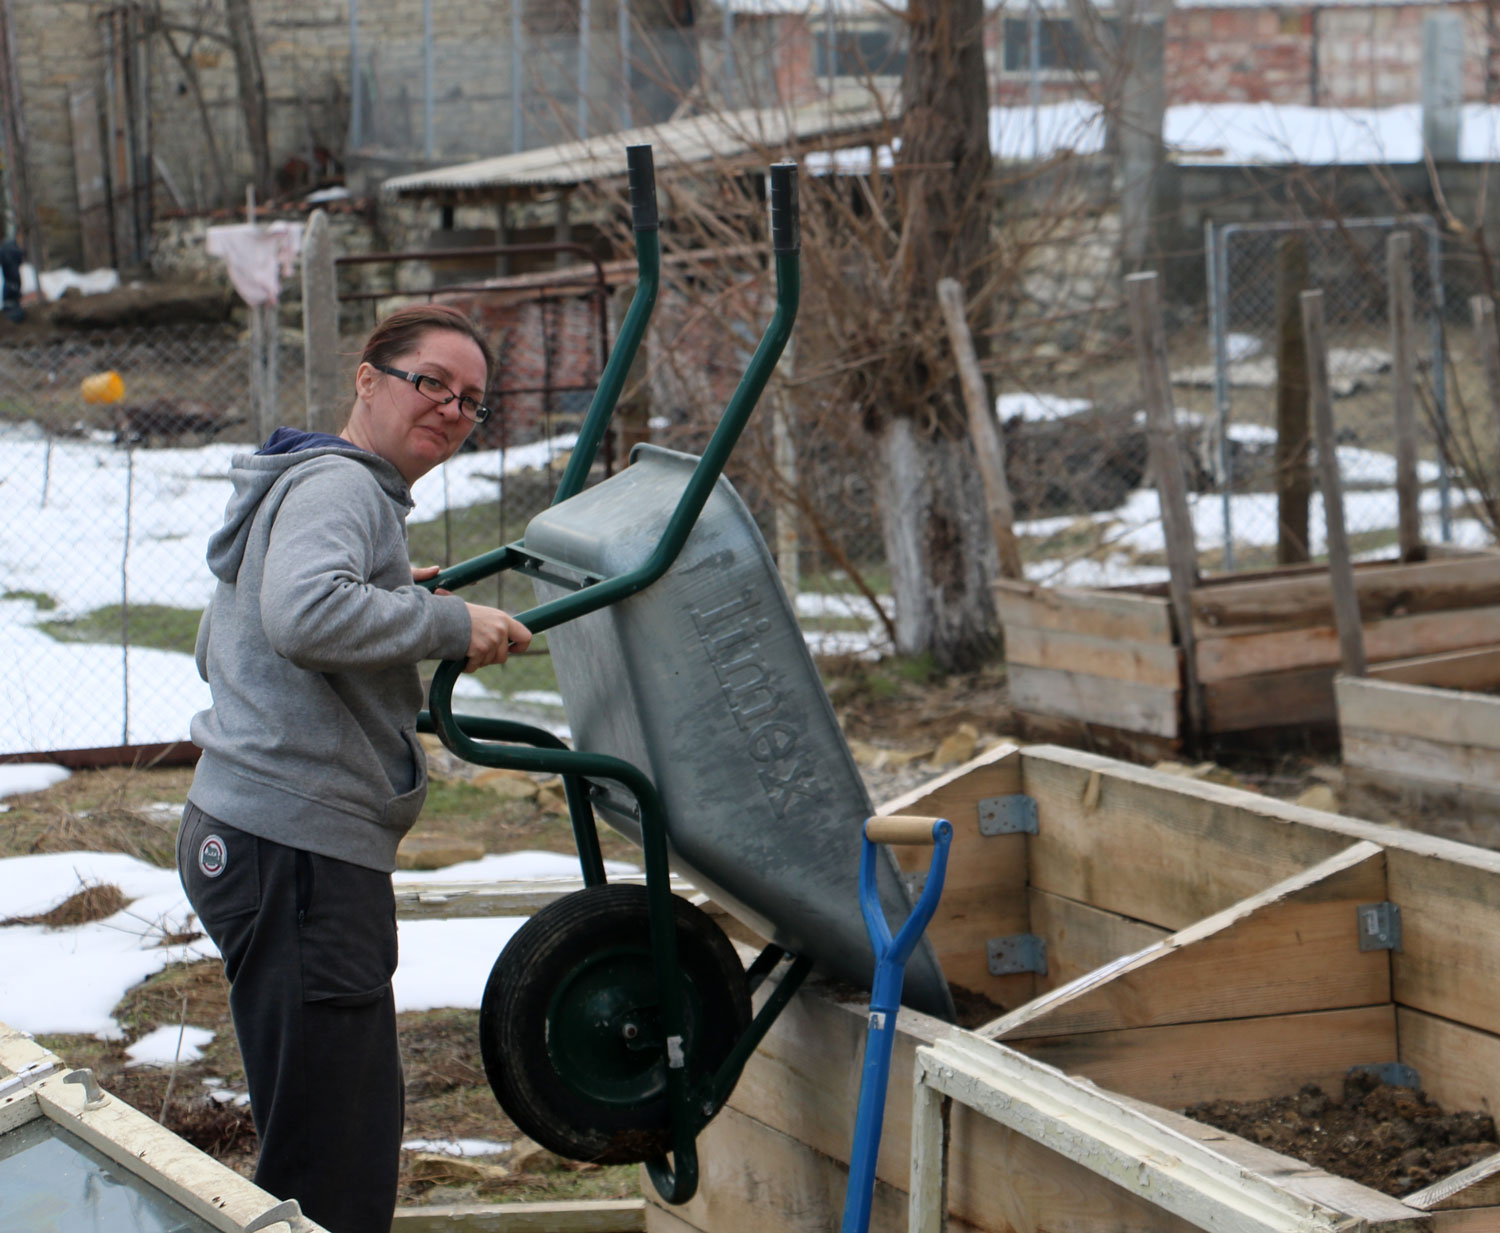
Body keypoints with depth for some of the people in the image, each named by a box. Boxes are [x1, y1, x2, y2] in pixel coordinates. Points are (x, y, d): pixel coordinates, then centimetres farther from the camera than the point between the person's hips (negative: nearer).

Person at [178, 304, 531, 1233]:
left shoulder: (353, 491, 23)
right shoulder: (339, 487, -11)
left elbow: (219, 649, 31)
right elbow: (303, 616, -32)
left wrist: (393, 602, 26)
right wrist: (446, 624, -21)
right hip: (292, 850, -11)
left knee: (364, 1131, 17)